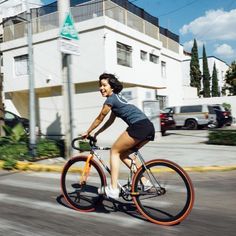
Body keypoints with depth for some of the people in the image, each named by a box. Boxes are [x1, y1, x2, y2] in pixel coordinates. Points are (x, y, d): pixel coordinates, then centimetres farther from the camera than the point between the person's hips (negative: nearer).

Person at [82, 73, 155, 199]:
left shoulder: (111, 99, -1)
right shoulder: (117, 98, 26)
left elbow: (99, 119, 7)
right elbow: (110, 121, 31)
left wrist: (87, 132, 19)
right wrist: (96, 133, 33)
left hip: (139, 126, -9)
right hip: (149, 127, 9)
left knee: (114, 151, 1)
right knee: (123, 154, 18)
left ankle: (113, 189, -5)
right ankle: (144, 181, 14)